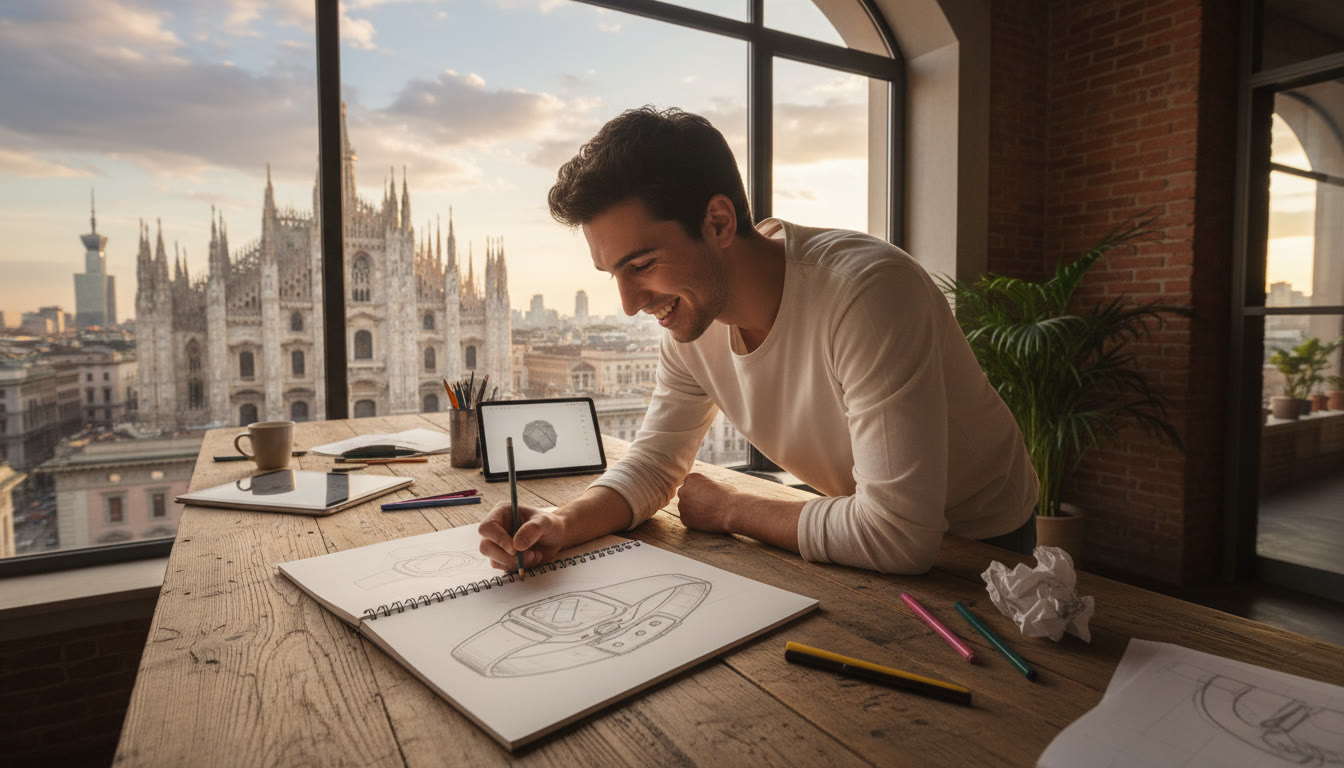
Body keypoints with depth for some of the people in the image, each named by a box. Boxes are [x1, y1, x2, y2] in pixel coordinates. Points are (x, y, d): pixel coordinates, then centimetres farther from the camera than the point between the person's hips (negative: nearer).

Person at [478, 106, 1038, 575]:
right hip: (866, 530, 6)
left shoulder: (867, 292, -34)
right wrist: (562, 524, -21)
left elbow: (895, 535, -35)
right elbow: (654, 464, -2)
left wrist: (728, 511, -21)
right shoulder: (690, 318, -12)